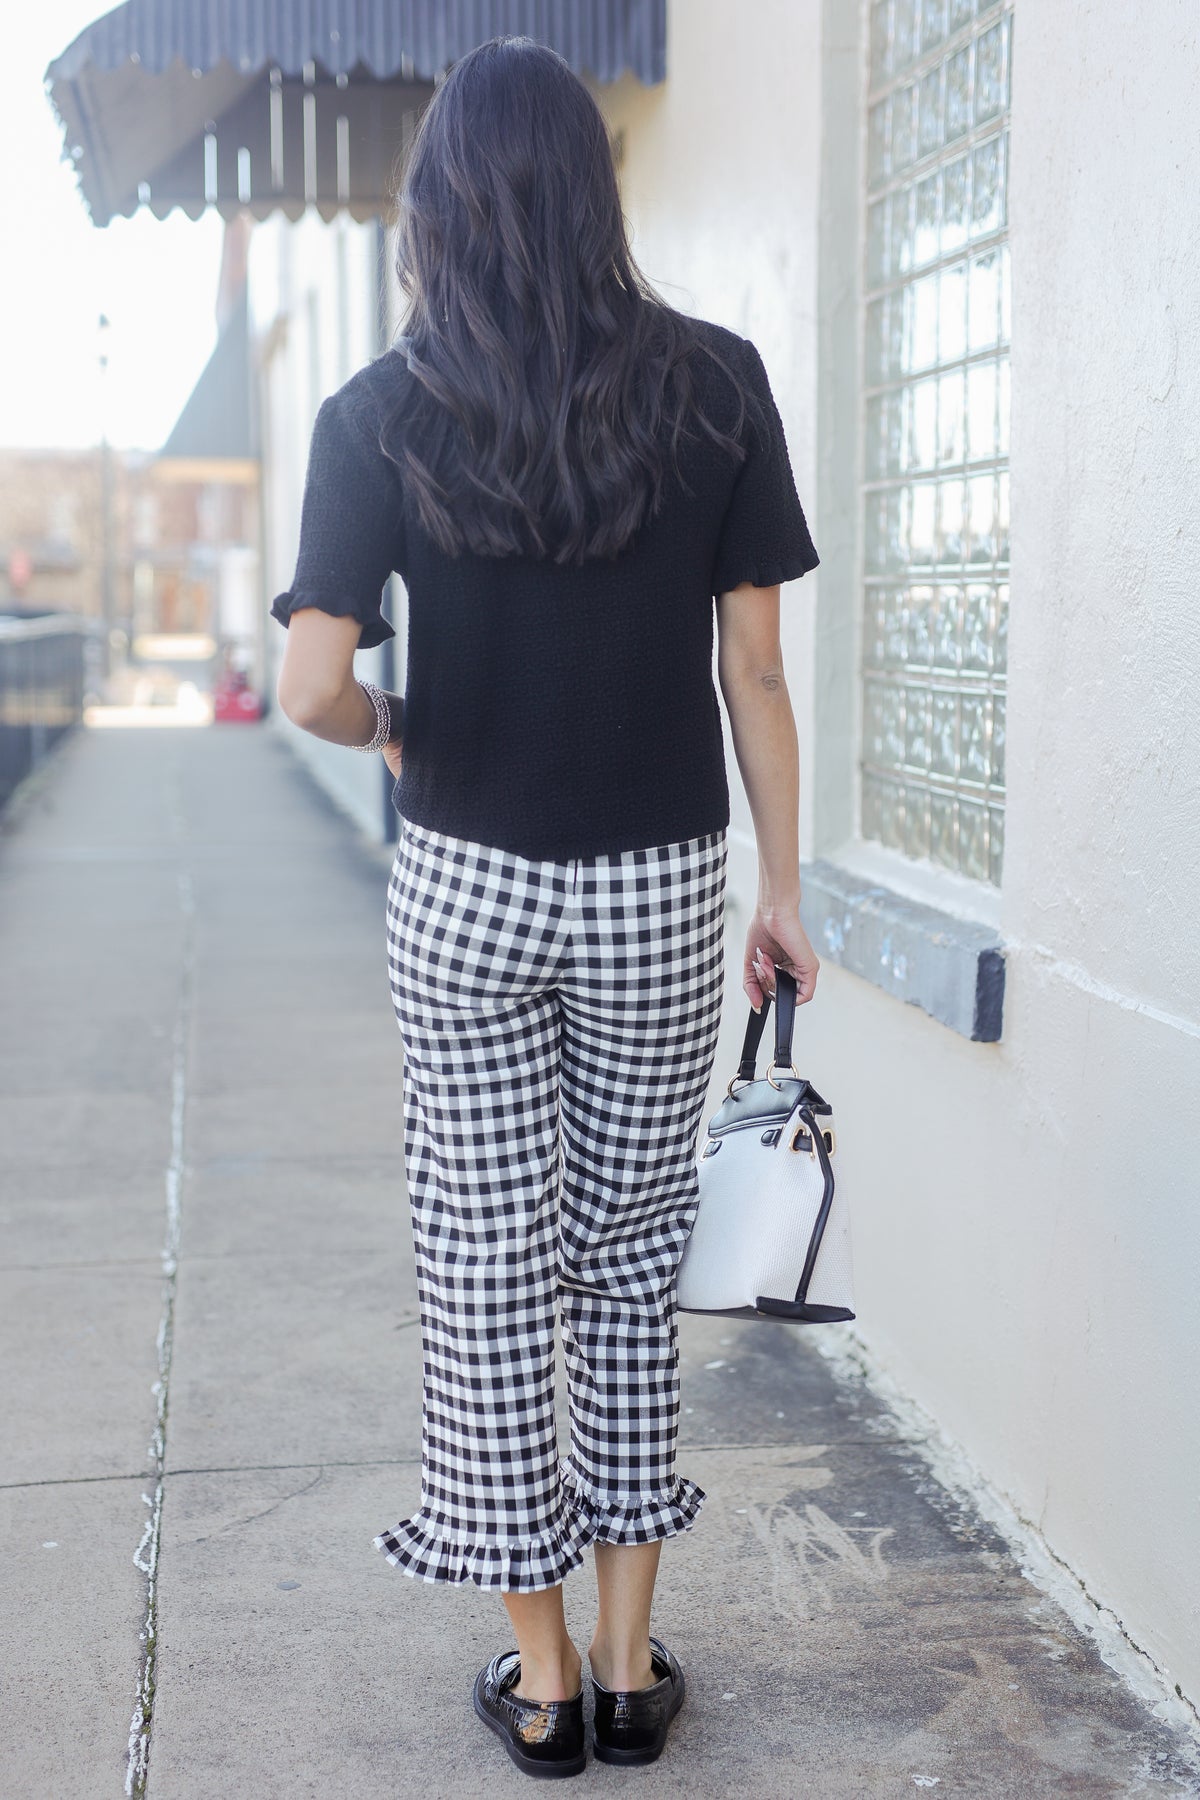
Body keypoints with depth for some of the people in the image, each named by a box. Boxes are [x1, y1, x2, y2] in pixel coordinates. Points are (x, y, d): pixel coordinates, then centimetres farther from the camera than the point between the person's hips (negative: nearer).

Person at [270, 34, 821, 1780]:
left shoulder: (381, 413, -6)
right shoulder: (715, 383, -4)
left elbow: (313, 685, -14)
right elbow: (755, 670, -3)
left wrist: (391, 729, 9)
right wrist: (785, 891, 5)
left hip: (464, 889, -1)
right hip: (663, 889, 1)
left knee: (489, 1268, 11)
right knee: (632, 1258, 16)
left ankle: (542, 1677, 22)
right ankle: (633, 1660, 25)